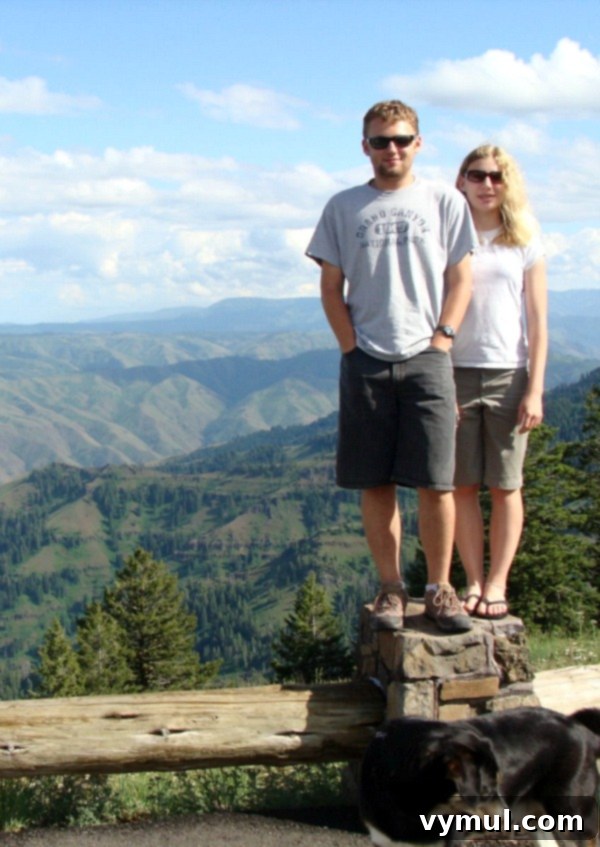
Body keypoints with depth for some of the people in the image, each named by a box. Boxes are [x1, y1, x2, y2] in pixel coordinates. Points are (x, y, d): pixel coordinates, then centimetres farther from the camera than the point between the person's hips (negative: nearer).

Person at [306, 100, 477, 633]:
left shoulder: (445, 202, 7)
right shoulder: (344, 209, 8)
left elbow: (460, 280, 6)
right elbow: (331, 288, 8)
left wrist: (440, 341, -4)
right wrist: (352, 349, -2)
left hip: (427, 361, -1)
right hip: (366, 364, 1)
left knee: (435, 482, -4)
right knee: (375, 485, 3)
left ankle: (440, 587, 7)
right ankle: (391, 589, 13)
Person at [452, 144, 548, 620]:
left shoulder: (524, 241, 6)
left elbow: (538, 322, 4)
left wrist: (535, 389, -4)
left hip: (508, 375, 0)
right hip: (455, 373, 0)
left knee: (505, 486, 2)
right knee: (463, 486, 1)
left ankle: (497, 585, 9)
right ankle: (473, 583, 10)